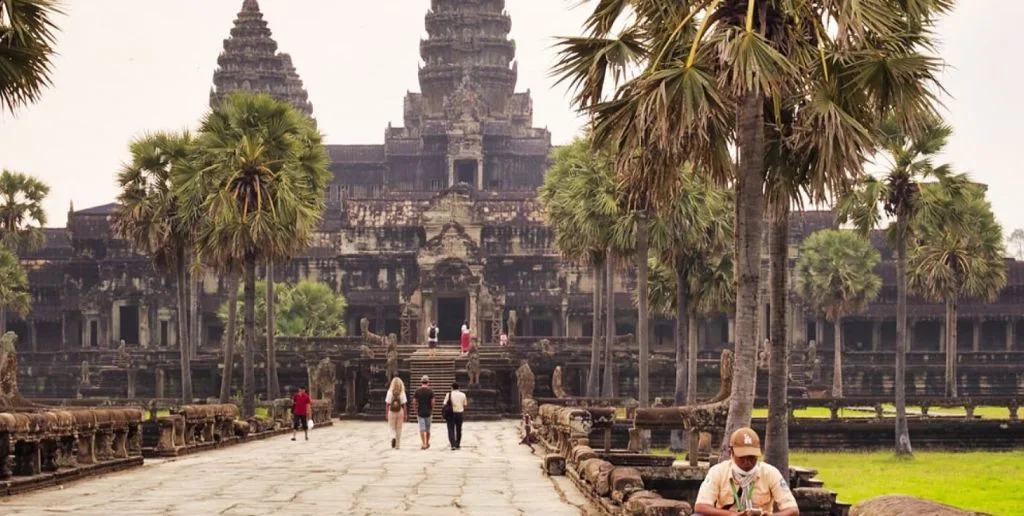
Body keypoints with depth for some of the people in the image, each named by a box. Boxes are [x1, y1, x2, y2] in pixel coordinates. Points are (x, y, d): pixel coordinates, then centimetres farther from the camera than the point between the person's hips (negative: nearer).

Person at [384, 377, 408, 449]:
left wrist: (386, 413, 3)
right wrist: (405, 415, 2)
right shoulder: (402, 393, -6)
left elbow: (387, 404, -6)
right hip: (400, 412, 1)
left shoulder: (390, 392, -8)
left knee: (391, 427, 11)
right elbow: (404, 405, -4)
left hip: (391, 412, -1)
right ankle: (397, 445, 15)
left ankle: (393, 437, -18)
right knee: (399, 428, 11)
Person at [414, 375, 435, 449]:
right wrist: (432, 411, 8)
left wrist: (416, 412, 7)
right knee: (428, 429, 13)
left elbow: (414, 402, -3)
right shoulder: (430, 391, -6)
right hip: (428, 412, 0)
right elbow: (432, 402, -8)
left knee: (422, 428, -1)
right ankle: (427, 443, 22)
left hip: (420, 412, 0)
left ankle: (423, 444, -10)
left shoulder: (417, 391, -2)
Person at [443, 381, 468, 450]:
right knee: (458, 430, 14)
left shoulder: (449, 395, -7)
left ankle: (453, 445, -12)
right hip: (459, 413, 2)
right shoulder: (462, 395, 0)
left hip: (451, 414, -2)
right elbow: (465, 405, 5)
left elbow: (445, 404, -8)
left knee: (451, 430, 1)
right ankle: (457, 445, 20)